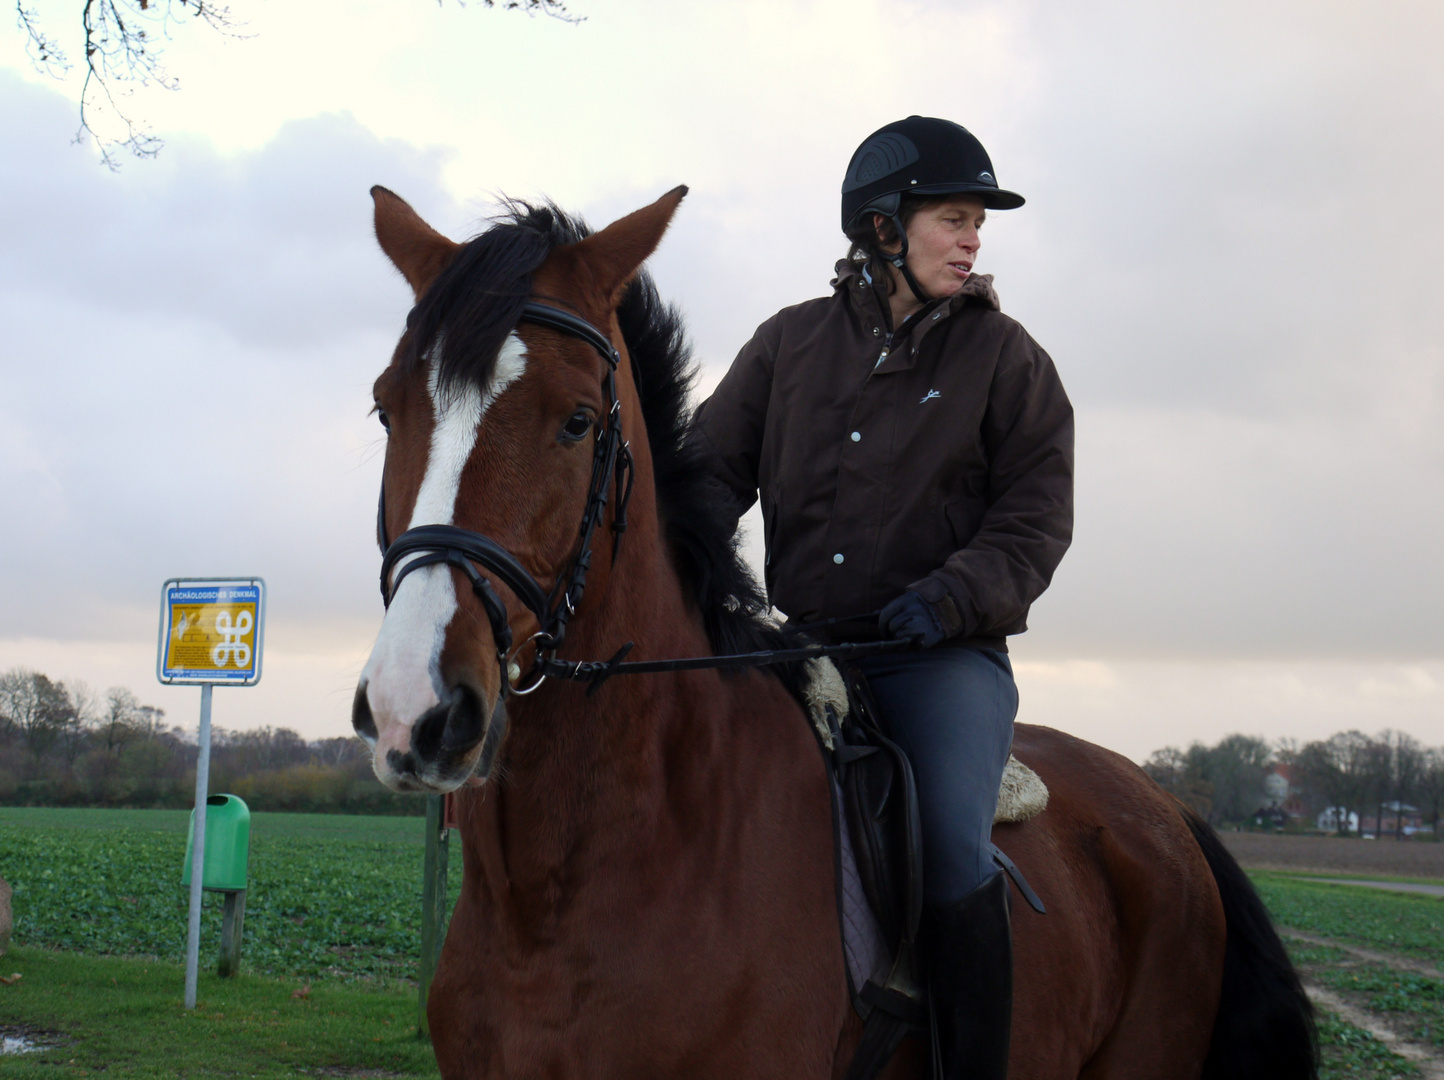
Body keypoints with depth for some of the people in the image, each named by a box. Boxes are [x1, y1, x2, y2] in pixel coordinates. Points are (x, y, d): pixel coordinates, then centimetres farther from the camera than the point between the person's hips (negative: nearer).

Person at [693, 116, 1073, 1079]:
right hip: (800, 644, 3)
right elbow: (715, 468, 12)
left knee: (951, 842, -26)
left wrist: (953, 595, -17)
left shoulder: (1005, 356, 5)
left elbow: (1037, 513, 0)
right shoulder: (790, 342, 12)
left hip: (945, 656, -3)